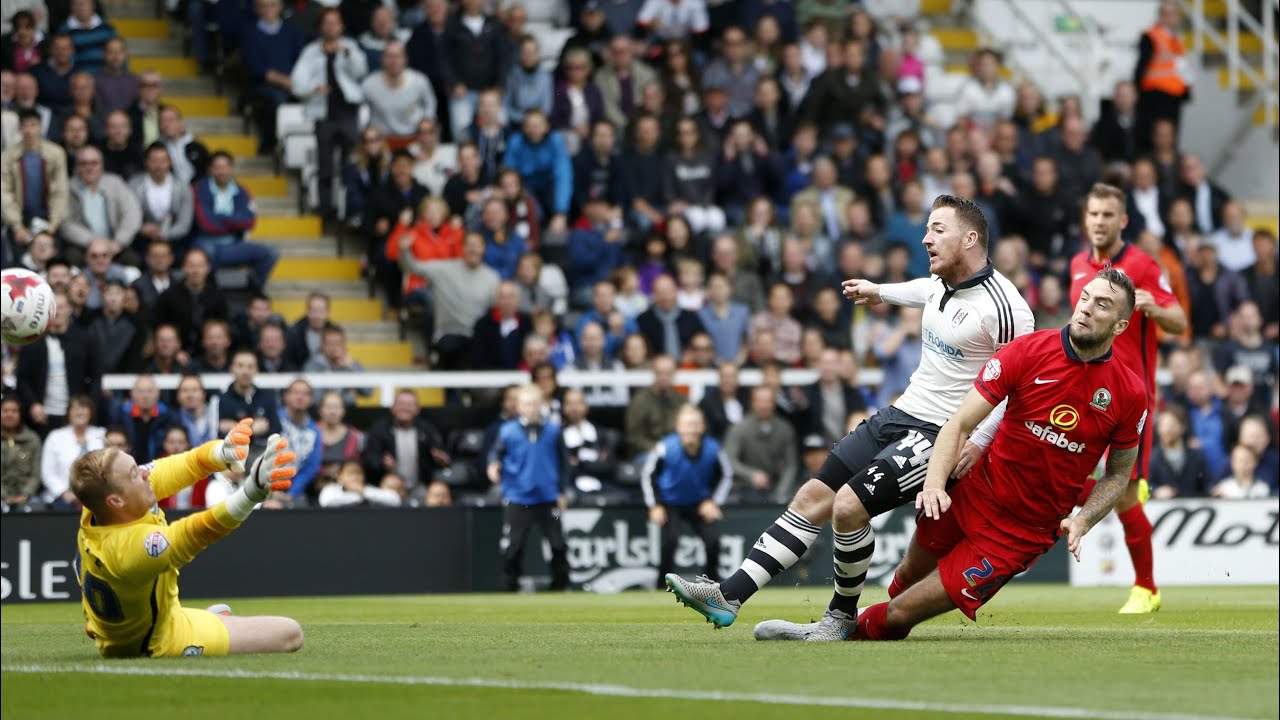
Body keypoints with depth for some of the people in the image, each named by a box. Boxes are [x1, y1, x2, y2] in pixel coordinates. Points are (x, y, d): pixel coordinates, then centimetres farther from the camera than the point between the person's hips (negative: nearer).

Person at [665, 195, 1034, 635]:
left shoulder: (1002, 304, -18)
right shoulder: (941, 284, 8)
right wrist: (880, 292, 48)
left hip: (940, 433, -9)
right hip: (898, 415, 9)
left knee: (849, 506, -20)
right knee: (813, 498, 1)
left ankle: (843, 615, 3)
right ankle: (728, 597, 1)